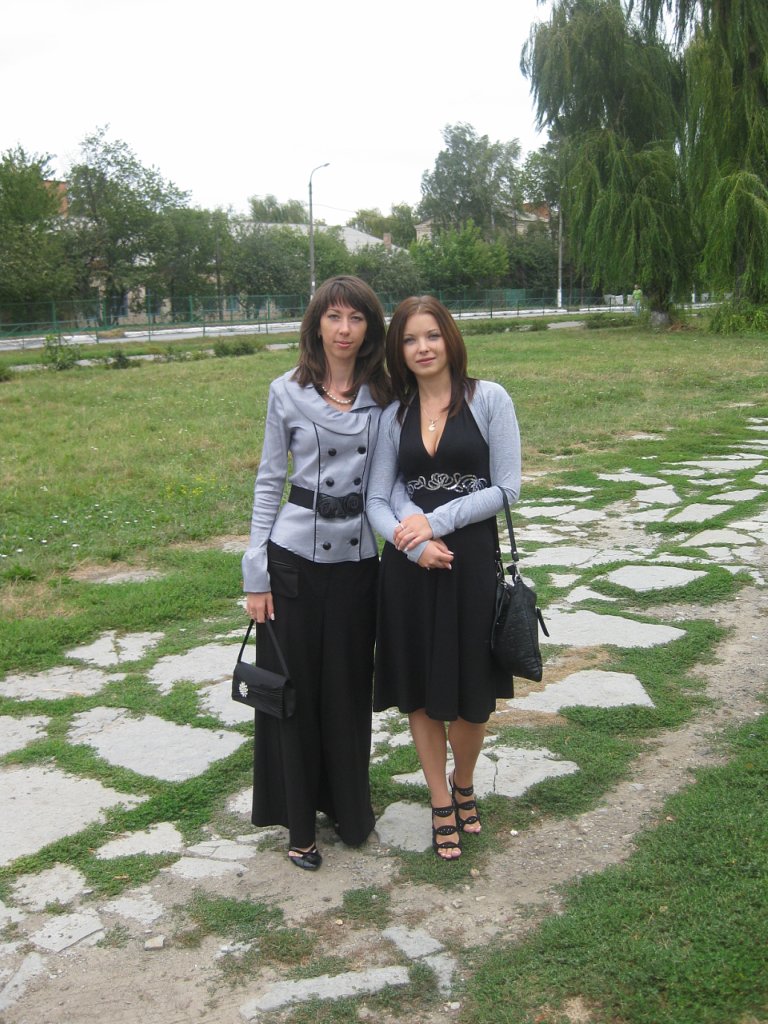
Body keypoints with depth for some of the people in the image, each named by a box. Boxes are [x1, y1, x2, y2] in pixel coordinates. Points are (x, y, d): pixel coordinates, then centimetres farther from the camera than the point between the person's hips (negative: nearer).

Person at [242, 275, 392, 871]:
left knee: (349, 689, 11)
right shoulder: (288, 392, -1)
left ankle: (350, 808, 33)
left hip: (359, 561, 1)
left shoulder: (385, 397, 3)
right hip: (295, 559, -1)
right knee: (294, 691, 6)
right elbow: (269, 481, 1)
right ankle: (299, 822, 23)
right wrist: (255, 574, -3)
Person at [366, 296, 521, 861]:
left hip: (474, 558, -2)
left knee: (472, 691, 9)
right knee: (420, 689, 9)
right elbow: (377, 500, 2)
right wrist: (414, 543, -17)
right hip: (409, 562, 2)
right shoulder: (394, 414, 6)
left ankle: (464, 786, 37)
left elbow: (507, 487, -7)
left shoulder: (489, 399, -3)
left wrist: (437, 521, -14)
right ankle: (442, 807, 27)